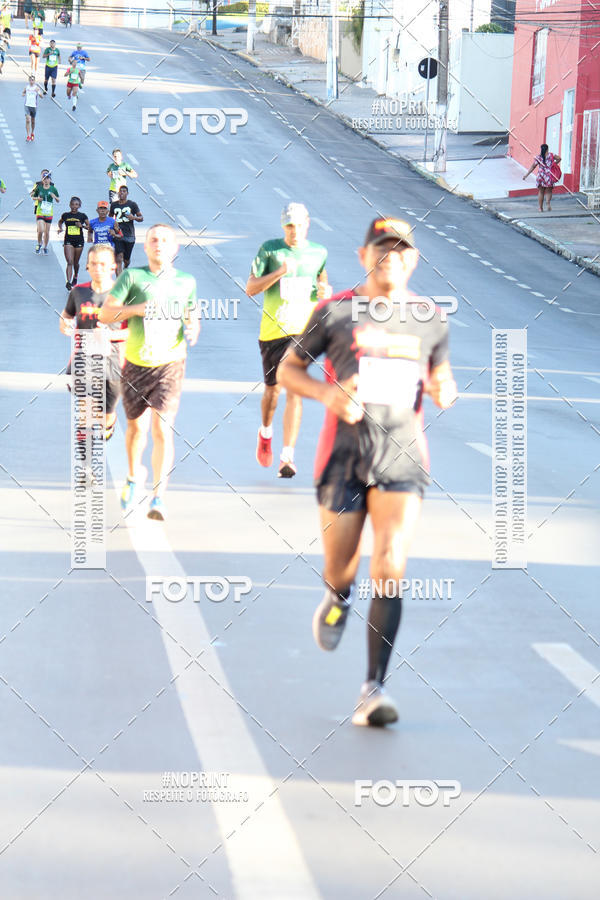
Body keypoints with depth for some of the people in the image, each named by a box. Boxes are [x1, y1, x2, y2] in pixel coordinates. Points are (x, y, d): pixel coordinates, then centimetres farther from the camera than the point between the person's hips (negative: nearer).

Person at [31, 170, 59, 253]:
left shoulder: (53, 189, 1)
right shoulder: (39, 188, -1)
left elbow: (58, 201, 7)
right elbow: (33, 196, 12)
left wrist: (55, 197, -13)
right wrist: (37, 198, -9)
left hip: (49, 213, 1)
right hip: (40, 211, -1)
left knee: (47, 232, 6)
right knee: (40, 230, -14)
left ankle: (45, 248, 24)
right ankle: (39, 244, 12)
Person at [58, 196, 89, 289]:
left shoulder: (82, 216, 0)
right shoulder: (65, 215, 3)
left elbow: (89, 226, 6)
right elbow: (60, 221, 24)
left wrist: (82, 226, -13)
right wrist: (60, 228, 4)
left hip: (79, 241, 0)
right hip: (68, 241, 0)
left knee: (76, 262, 13)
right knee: (70, 262, -14)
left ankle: (75, 276, 43)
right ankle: (69, 282, -20)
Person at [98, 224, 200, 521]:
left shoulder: (186, 281, 7)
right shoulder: (133, 276, -1)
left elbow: (192, 316, 22)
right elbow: (105, 313, -8)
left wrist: (192, 329, -1)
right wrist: (136, 309, -23)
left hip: (170, 365, 0)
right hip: (136, 364, 0)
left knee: (162, 429, -14)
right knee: (136, 427, 13)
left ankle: (158, 497, -15)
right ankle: (133, 475, 43)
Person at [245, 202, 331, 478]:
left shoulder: (318, 253, 6)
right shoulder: (269, 249, -1)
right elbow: (250, 288, -5)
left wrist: (326, 291, 2)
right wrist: (279, 272, -18)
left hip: (303, 330, 0)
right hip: (273, 329, 0)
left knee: (295, 391, -11)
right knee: (272, 390, 11)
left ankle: (287, 457, -15)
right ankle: (266, 432, 44)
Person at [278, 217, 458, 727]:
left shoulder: (431, 319, 8)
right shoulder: (336, 312, 1)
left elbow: (442, 375, 21)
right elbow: (288, 369, 8)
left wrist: (445, 392, -3)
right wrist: (327, 393, -11)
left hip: (403, 457, 0)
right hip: (344, 455, 0)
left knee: (390, 566, -15)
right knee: (340, 569, 7)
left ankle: (374, 690, -12)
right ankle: (339, 598, 47)